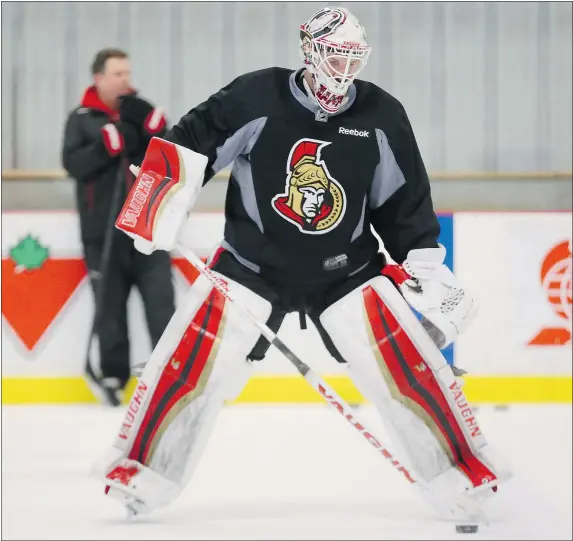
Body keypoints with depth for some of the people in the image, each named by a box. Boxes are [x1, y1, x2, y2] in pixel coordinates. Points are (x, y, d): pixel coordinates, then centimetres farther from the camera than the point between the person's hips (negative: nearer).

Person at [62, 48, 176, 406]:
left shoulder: (143, 113, 11)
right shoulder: (82, 119, 4)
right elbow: (73, 164, -9)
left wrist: (156, 133, -13)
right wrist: (106, 147, -24)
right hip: (104, 231, -2)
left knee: (160, 298, -4)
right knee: (110, 304, 3)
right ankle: (113, 374, 11)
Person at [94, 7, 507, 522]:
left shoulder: (381, 116, -5)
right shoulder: (255, 98, -13)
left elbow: (405, 202, 2)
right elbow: (190, 142, -10)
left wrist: (428, 268, -2)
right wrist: (165, 199, -22)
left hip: (347, 269, 1)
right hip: (251, 261, -1)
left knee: (405, 360, -10)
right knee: (193, 358, -11)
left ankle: (463, 474, -1)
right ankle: (140, 470, 2)